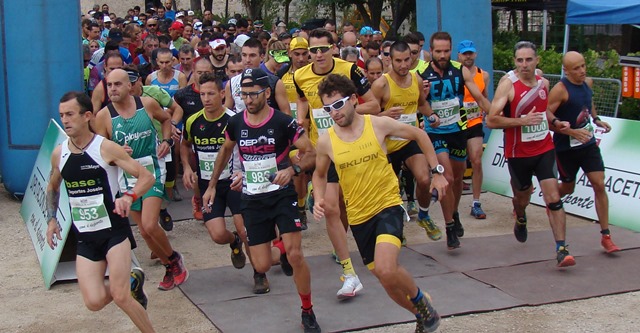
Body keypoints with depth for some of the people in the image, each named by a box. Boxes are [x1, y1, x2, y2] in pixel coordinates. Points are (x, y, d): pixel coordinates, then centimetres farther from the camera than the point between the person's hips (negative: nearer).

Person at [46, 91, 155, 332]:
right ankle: (131, 283, 25)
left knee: (120, 297, -12)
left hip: (114, 230, -5)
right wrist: (51, 219, 11)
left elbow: (147, 177, -12)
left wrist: (129, 197, -30)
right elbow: (52, 187, 23)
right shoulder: (58, 154, 3)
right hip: (85, 237, 5)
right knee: (94, 302, -5)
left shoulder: (105, 148, -12)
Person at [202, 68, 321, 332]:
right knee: (262, 266, -3)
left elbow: (311, 153, -9)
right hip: (252, 200, 3)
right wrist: (212, 185, 20)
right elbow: (225, 151, 19)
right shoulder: (235, 123, 0)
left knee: (294, 254, -16)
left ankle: (307, 311, 5)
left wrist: (292, 169, -28)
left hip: (282, 194, -3)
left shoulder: (283, 122, -12)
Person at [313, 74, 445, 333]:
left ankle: (420, 299, 5)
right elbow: (319, 174, 14)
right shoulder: (326, 141, -6)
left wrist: (437, 172, 3)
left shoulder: (379, 124, -11)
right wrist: (319, 200, -4)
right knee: (385, 277, 14)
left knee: (386, 270, -26)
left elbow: (419, 135, 5)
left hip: (388, 205, -4)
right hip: (358, 216, 4)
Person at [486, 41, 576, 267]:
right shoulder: (508, 85, -14)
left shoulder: (543, 83, 4)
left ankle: (561, 250, -10)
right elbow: (491, 120, -20)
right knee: (521, 197, 18)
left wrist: (555, 122, 6)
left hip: (545, 149, 3)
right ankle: (520, 219, 54)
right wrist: (522, 121, -27)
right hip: (519, 154, -2)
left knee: (553, 198, -10)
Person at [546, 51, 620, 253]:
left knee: (599, 185, -4)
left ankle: (605, 236, 0)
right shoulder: (560, 90, -19)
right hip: (566, 148, -5)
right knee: (568, 188, 11)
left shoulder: (588, 83, 3)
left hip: (588, 143, 5)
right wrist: (572, 132, -28)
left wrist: (596, 119, 9)